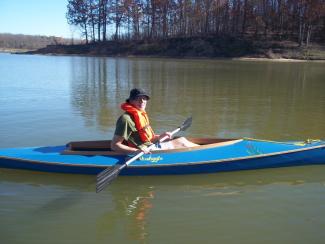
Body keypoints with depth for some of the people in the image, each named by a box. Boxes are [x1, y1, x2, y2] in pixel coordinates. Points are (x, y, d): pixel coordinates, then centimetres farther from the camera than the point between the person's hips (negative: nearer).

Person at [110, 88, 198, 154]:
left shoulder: (141, 115, 11)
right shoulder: (126, 119, -21)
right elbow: (114, 145, -24)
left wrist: (160, 136, 7)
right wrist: (136, 151, -36)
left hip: (150, 146, 9)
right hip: (147, 151, -9)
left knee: (181, 140, 15)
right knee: (181, 142, 2)